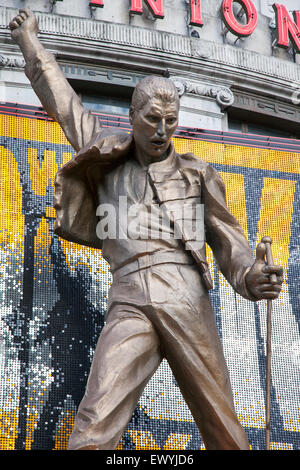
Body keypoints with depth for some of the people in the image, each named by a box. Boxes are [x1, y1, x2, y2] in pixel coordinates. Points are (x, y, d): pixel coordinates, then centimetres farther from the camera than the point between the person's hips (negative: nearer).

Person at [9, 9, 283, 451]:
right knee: (95, 429, -17)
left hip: (187, 300, 0)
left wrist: (251, 277, -11)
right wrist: (30, 41, 43)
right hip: (130, 303, 0)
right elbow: (63, 103, 32)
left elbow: (227, 239, 12)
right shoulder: (110, 157, 21)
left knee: (223, 429, -1)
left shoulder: (196, 173, 17)